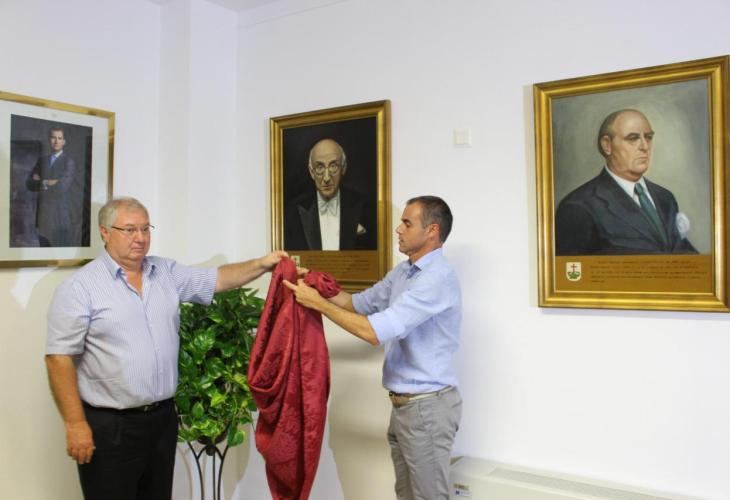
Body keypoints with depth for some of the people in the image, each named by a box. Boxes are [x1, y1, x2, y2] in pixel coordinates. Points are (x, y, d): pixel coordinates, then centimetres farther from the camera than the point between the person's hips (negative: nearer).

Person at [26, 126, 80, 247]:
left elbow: (62, 187, -18)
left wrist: (42, 183, -4)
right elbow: (29, 183, 8)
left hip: (62, 216, -6)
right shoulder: (42, 160, 13)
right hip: (44, 216, 6)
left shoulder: (69, 162, -6)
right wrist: (47, 183, -9)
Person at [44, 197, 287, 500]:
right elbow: (60, 358, -12)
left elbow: (218, 279, 8)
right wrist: (75, 424, -15)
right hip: (109, 425, -5)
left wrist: (262, 264, -7)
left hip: (163, 417, 6)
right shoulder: (79, 287, -10)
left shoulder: (167, 273, 7)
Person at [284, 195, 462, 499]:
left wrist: (318, 303, -20)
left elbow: (375, 331, -28)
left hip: (427, 406, -9)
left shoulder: (438, 278, -22)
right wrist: (315, 287, 4)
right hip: (403, 403, 9)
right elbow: (361, 303, 18)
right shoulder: (402, 272, 8)